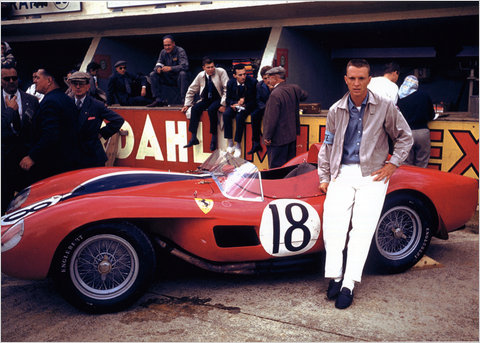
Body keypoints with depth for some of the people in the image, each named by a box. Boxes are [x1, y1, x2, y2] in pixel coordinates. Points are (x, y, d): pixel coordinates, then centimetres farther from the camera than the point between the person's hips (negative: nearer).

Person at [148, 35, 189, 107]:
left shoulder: (180, 51, -13)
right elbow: (158, 64, 3)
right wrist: (158, 68, -24)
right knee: (153, 74, -12)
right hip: (168, 78, 5)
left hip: (179, 78, -5)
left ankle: (184, 100, -31)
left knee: (183, 73, -37)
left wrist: (170, 68, -39)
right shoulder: (163, 52, 3)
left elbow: (185, 66, -27)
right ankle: (159, 100, -12)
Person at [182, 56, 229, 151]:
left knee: (211, 109, -34)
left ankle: (214, 138, -24)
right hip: (206, 100, 5)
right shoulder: (200, 76, 2)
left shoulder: (221, 72, -10)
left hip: (218, 99, -4)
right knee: (195, 109, -21)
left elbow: (226, 89, -13)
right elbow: (191, 90, 11)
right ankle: (193, 138, -20)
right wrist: (187, 105, 5)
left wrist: (223, 104, -21)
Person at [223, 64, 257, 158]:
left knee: (239, 117, -33)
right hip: (234, 104, 4)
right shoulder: (230, 83, -2)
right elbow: (228, 98, 8)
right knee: (226, 114, -27)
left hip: (247, 105, -3)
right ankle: (229, 142, -19)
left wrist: (244, 105, -23)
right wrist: (233, 104, -15)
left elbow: (254, 99, -9)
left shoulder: (252, 82, -13)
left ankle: (238, 145, -23)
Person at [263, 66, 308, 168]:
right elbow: (304, 95, 26)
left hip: (278, 138, -8)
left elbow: (272, 119, -21)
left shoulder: (275, 94, -20)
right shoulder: (294, 88, 3)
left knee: (276, 168, -1)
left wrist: (267, 137, -13)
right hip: (292, 134, 8)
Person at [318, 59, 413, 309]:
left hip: (373, 173, -2)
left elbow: (405, 137, 13)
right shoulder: (336, 110, 10)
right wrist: (324, 178, 14)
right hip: (342, 173, 2)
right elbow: (327, 147, 18)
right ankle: (335, 276, -4)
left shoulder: (385, 107, 3)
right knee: (332, 221, -16)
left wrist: (393, 163, 1)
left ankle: (349, 284, -10)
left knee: (363, 226, -14)